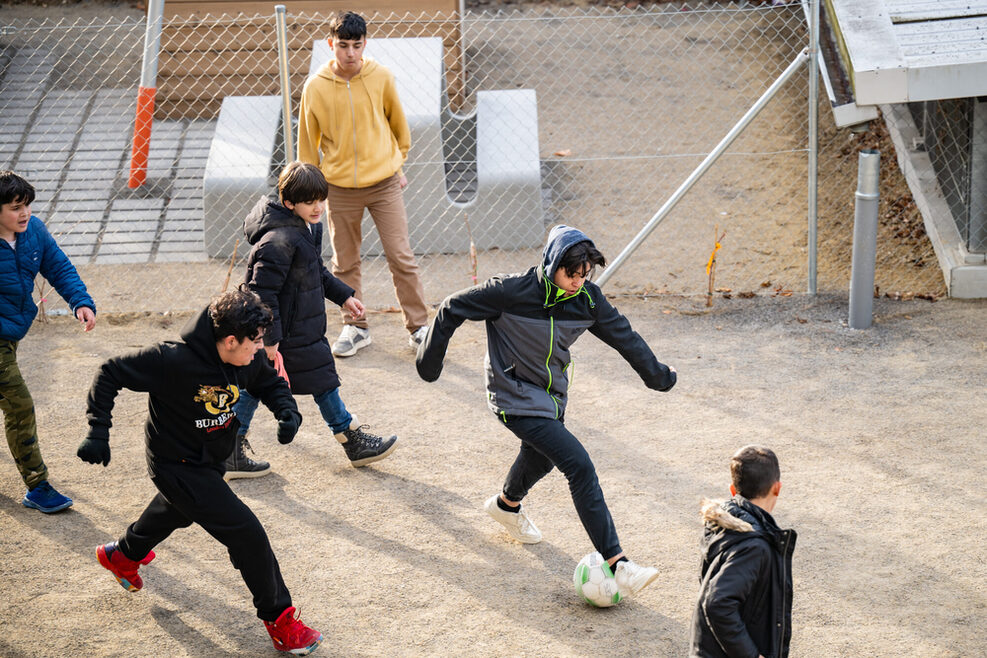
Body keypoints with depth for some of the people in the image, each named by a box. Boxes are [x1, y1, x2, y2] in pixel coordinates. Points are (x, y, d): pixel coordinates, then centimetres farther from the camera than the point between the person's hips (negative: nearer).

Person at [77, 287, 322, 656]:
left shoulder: (246, 362, -14)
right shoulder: (175, 360, -33)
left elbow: (271, 384, 7)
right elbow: (111, 373, -24)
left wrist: (287, 412, -15)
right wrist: (98, 433, -28)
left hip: (210, 461, 9)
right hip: (177, 465, -8)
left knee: (180, 510, 35)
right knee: (245, 532, -15)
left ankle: (123, 554, 66)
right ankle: (278, 619, 1)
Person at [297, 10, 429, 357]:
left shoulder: (381, 77, -6)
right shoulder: (315, 87, -7)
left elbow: (398, 124, 10)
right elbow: (308, 141, 5)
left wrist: (397, 164, 14)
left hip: (384, 182, 0)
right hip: (340, 188, 1)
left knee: (401, 257, -1)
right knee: (345, 263, 9)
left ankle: (419, 327, 11)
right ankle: (355, 328, 25)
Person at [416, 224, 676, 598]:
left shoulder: (587, 298, -10)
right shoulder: (512, 293, -25)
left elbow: (623, 336, 5)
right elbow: (453, 309, -14)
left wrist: (657, 375, 18)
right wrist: (429, 359, -5)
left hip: (552, 395, 7)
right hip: (516, 397, -7)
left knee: (541, 458, 30)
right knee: (579, 465, -19)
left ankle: (508, 505, 65)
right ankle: (616, 565, -19)